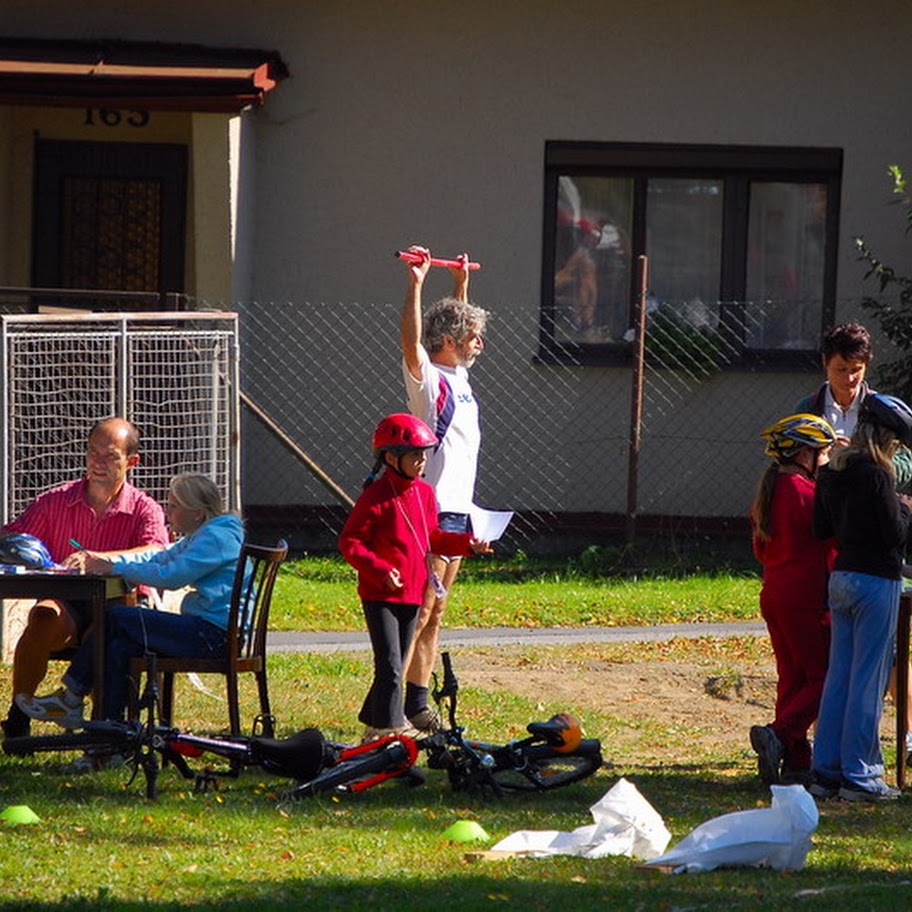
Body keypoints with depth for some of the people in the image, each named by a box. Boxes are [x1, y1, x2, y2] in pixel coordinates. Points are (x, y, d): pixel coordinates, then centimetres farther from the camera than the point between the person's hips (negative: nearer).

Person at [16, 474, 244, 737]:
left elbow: (171, 575, -23)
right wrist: (105, 560, 5)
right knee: (119, 648, -6)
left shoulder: (217, 538, -15)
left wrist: (114, 568, -17)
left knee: (116, 618, -13)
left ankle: (71, 699, -2)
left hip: (214, 634, -10)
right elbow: (157, 558, 19)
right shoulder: (199, 537, 20)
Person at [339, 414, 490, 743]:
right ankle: (390, 728, -10)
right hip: (380, 595, -8)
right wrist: (380, 571, -25)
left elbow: (432, 539, 20)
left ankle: (374, 723, 26)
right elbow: (350, 542, -13)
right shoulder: (376, 497, -14)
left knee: (395, 666, 15)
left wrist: (467, 543, 5)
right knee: (390, 667, -12)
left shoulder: (425, 494, 9)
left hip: (412, 592, 8)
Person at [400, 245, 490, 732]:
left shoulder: (458, 376, 14)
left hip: (456, 510, 9)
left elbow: (458, 323, 34)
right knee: (418, 610, -11)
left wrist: (462, 285, 35)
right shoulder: (429, 379, -10)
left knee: (434, 611, 11)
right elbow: (411, 342, -30)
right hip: (432, 509, -9)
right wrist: (416, 285, -34)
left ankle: (417, 704, 14)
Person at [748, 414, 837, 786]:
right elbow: (831, 543, -14)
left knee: (792, 678, 11)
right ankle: (780, 734, -19)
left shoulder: (769, 491, 11)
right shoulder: (805, 492, -15)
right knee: (823, 677, -2)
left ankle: (795, 763, 9)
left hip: (773, 596, 9)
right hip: (806, 597, -9)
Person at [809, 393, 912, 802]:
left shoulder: (830, 473, 7)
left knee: (838, 676, 12)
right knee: (869, 678, -3)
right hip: (876, 580, -8)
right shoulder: (876, 475, -17)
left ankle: (826, 771, 14)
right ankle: (859, 776, -1)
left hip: (840, 579, 8)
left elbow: (821, 529, 12)